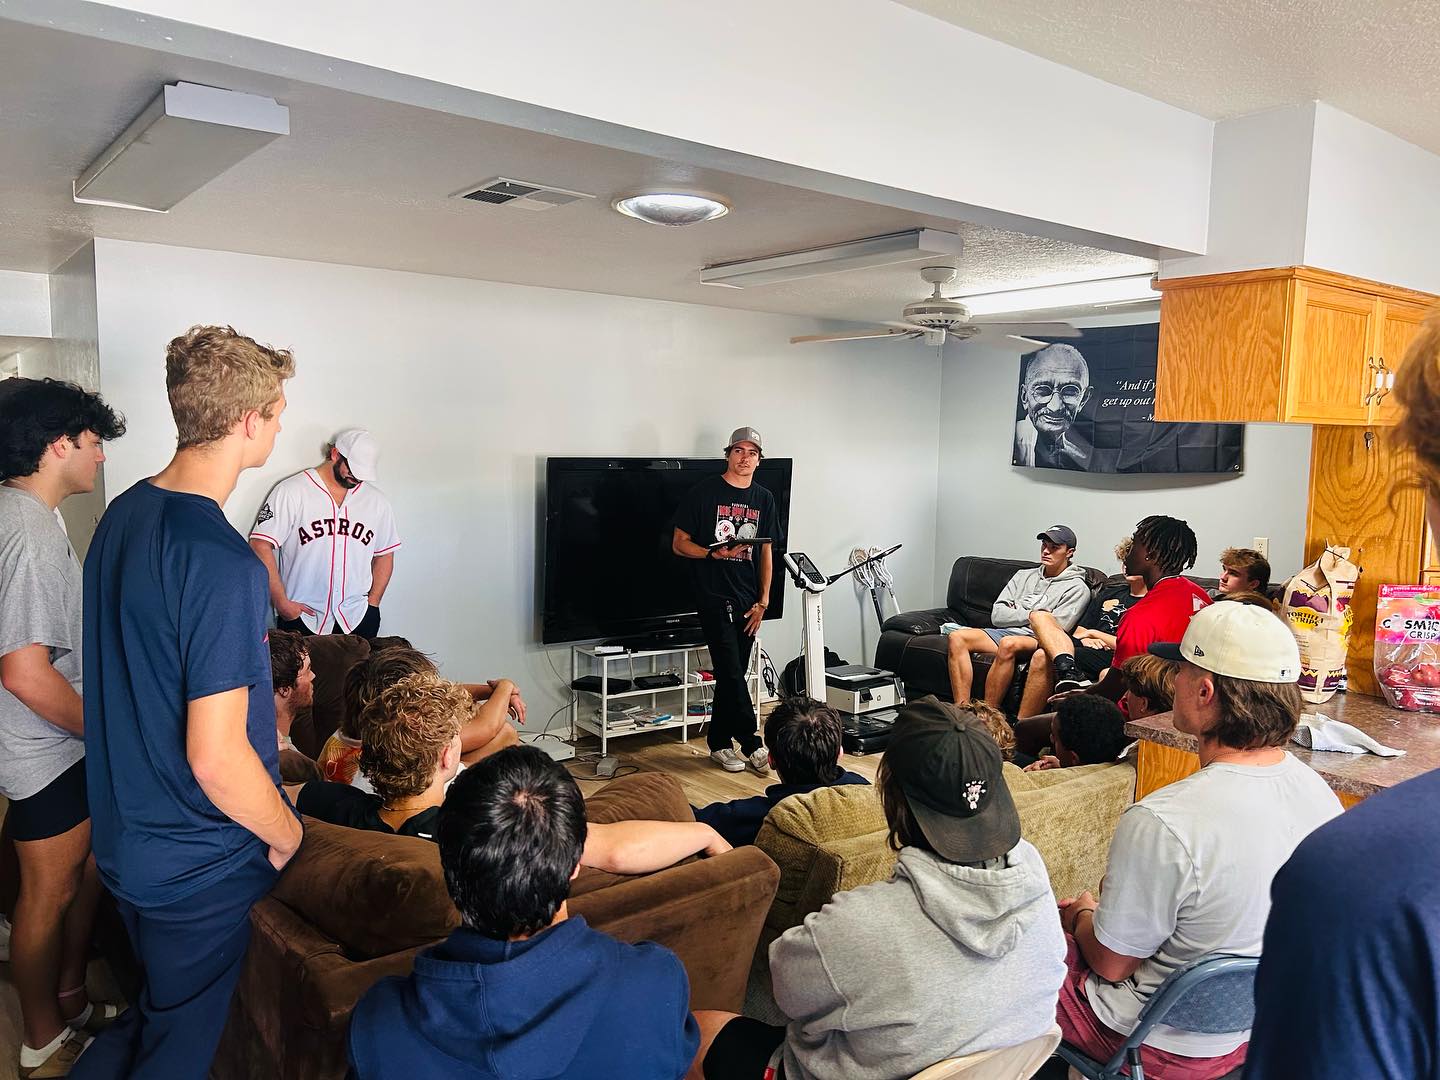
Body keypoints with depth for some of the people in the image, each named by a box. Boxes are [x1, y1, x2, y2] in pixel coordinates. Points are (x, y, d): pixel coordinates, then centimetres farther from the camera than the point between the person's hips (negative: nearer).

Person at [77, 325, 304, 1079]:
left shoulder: (124, 514, 0)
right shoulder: (223, 562, -28)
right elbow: (215, 759, -28)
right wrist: (285, 833, -11)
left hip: (123, 838, 8)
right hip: (199, 867, -8)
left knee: (151, 1012, 28)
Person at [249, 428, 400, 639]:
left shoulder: (377, 500, 8)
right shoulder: (292, 491, -5)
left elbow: (384, 555, 15)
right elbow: (261, 545, -8)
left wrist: (373, 603, 6)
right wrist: (281, 603, -11)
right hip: (300, 618, -3)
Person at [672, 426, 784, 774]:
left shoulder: (764, 499, 11)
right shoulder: (704, 492, -3)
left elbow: (766, 553, 13)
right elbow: (679, 544, -2)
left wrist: (763, 601, 6)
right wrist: (714, 553, -19)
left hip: (748, 600, 5)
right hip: (714, 597, -5)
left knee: (731, 675, 10)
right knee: (731, 673, -8)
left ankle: (719, 743, 21)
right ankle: (752, 745, 2)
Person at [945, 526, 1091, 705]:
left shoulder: (1077, 588, 9)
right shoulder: (1024, 576, 25)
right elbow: (997, 615, 13)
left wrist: (1015, 613, 4)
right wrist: (1032, 615, 0)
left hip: (1035, 640, -5)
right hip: (1002, 632, 6)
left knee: (1009, 644, -40)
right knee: (957, 637, -22)